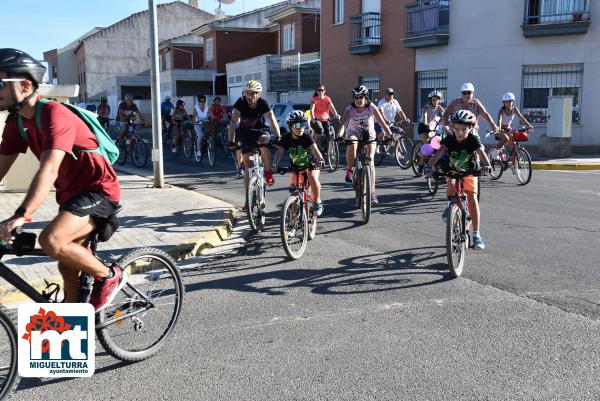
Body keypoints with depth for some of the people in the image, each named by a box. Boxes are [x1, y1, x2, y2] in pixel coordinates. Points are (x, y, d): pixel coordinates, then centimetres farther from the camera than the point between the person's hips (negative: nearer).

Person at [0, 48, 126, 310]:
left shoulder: (54, 114, -23)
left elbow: (49, 170, -34)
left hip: (97, 190, -9)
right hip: (70, 193, 9)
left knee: (51, 241, -29)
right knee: (68, 266, 13)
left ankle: (109, 276, -7)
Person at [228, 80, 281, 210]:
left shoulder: (263, 103, -20)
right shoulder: (240, 103, -21)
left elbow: (272, 120, -28)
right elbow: (233, 122, -26)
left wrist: (277, 137, -42)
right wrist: (231, 141, -36)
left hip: (260, 130, -1)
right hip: (245, 134, 1)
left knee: (264, 142, -38)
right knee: (248, 166, -6)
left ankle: (268, 172, -15)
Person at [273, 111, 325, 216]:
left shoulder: (306, 137, -23)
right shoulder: (286, 138, -17)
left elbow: (314, 149, -37)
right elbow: (280, 152, -24)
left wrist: (320, 159, -57)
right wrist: (275, 164, -42)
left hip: (310, 164, -3)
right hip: (295, 166, 3)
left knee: (313, 178, -29)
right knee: (293, 186, -8)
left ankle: (317, 202, -10)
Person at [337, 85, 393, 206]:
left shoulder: (371, 108, -20)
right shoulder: (350, 109, -20)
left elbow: (382, 122, -28)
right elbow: (343, 123, -35)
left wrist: (390, 135, -44)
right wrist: (339, 135, -55)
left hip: (369, 134, 0)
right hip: (353, 132, 0)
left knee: (370, 160, -15)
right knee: (352, 144, -37)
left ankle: (372, 193, -11)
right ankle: (349, 170, -12)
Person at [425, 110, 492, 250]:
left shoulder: (473, 140, -19)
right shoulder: (449, 140, -17)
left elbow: (482, 153, -32)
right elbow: (438, 153, -29)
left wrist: (487, 166, -52)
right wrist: (429, 166, -45)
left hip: (469, 173, -1)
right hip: (452, 171, 1)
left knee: (472, 199, -16)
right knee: (451, 185, -33)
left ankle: (476, 234, -9)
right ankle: (451, 204, 2)